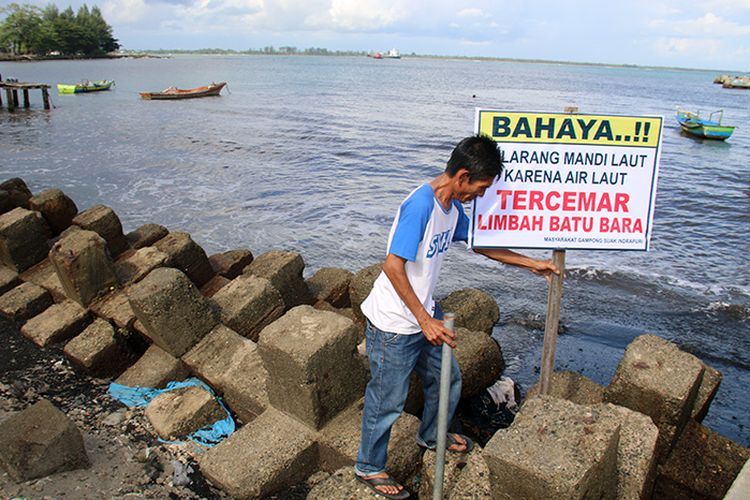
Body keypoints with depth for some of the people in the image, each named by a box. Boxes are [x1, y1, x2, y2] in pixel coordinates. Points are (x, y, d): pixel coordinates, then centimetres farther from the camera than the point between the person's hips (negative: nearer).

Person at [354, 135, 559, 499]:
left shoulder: (453, 206, 3)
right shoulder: (420, 205, -26)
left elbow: (479, 244, 20)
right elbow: (393, 266, -29)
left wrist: (532, 263, 21)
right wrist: (425, 320, -27)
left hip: (424, 315, 9)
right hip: (393, 324, -9)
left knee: (446, 380, 23)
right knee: (388, 400, 8)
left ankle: (431, 435, 52)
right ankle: (369, 467, 32)